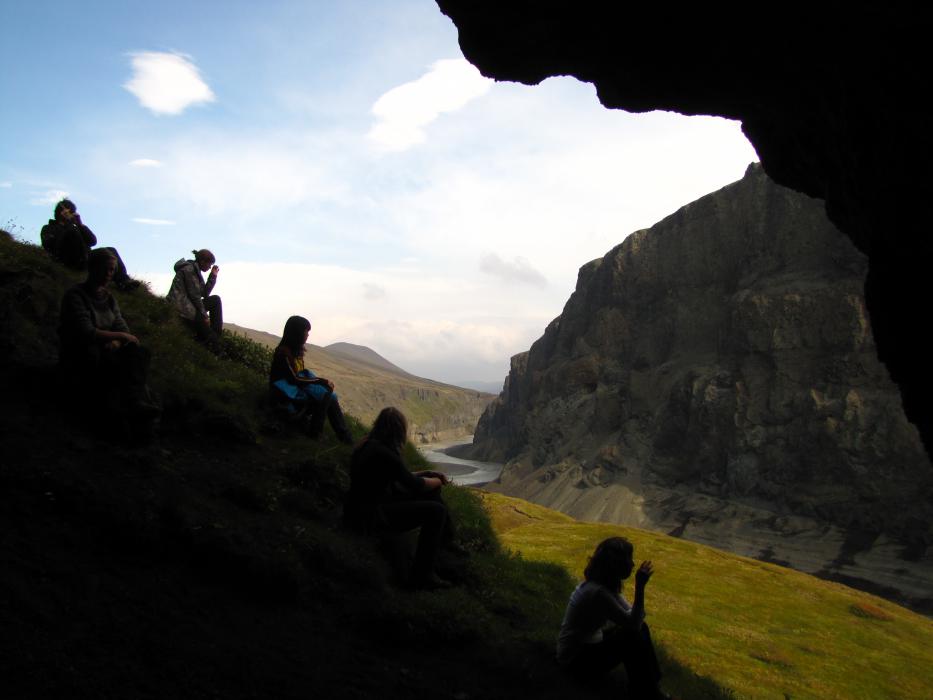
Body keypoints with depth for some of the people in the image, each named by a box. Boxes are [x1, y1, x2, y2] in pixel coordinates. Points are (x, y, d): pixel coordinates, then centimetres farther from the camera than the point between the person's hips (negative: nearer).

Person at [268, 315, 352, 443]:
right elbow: (294, 379, -22)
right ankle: (314, 432, -13)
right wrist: (322, 381, -17)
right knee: (325, 393, -24)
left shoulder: (296, 350, 8)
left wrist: (321, 380, -4)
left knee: (331, 396, -13)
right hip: (287, 394, -8)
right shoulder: (283, 353, -19)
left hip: (298, 389, 8)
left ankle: (346, 438, -15)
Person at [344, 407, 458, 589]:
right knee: (436, 511, -17)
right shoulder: (383, 453, -24)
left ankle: (446, 538, 25)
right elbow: (415, 485, -15)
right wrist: (437, 481, 4)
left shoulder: (369, 445, 6)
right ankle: (421, 576, -10)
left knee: (431, 489, 14)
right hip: (368, 515, -10)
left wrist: (428, 474, 15)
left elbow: (400, 477, 18)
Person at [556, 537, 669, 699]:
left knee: (641, 628, 0)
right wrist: (640, 587, -28)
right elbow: (633, 623, -27)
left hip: (589, 644, 9)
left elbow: (631, 615, 4)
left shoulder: (605, 584, -1)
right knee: (632, 637, -20)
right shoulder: (597, 592, -31)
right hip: (576, 659, -9)